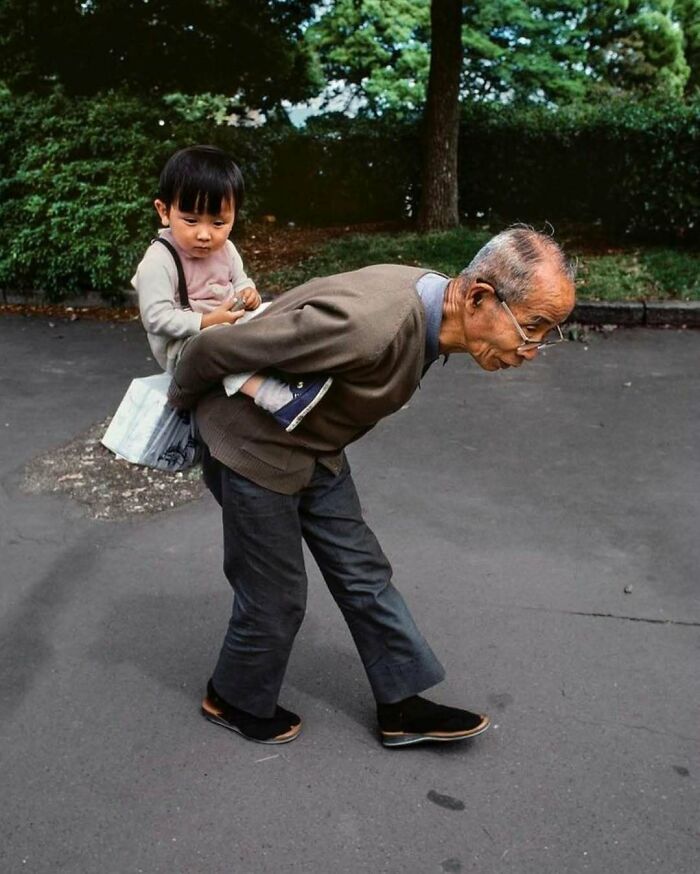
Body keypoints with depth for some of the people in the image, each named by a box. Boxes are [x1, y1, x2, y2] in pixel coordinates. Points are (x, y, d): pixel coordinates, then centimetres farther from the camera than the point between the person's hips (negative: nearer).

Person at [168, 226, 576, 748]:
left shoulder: (432, 304, -9)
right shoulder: (371, 326, -39)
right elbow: (217, 348, -28)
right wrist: (182, 403, -6)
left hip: (316, 451, 8)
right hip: (252, 447, -8)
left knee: (363, 575, 12)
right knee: (276, 596, 7)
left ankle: (402, 707, 26)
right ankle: (235, 701, 34)